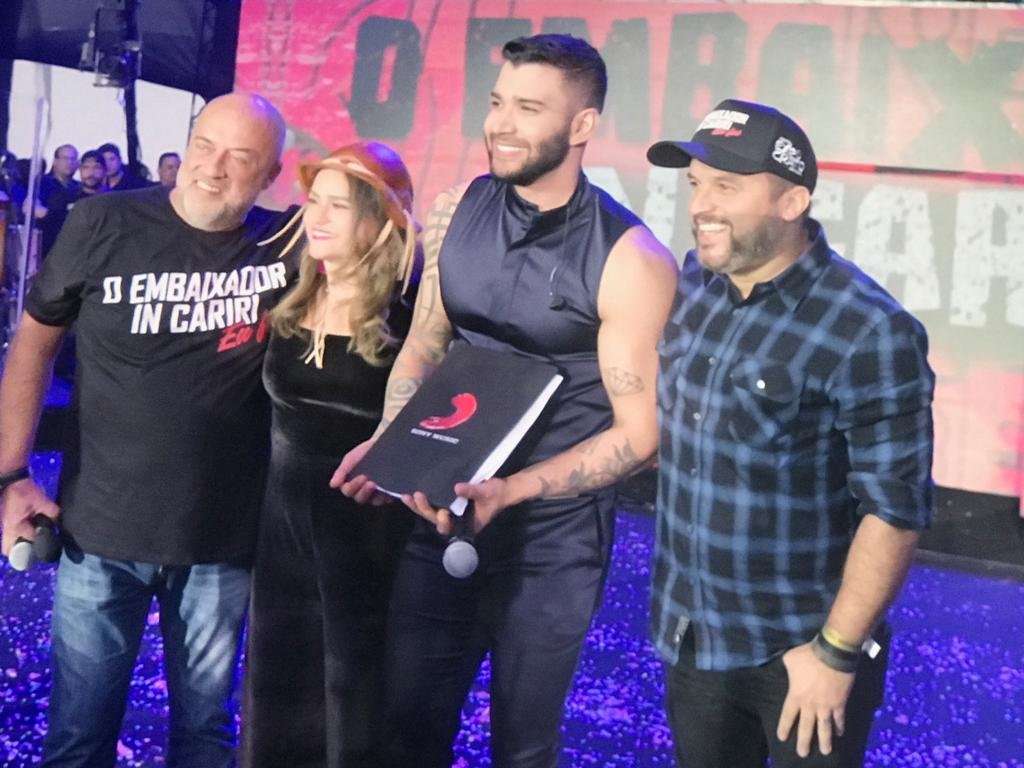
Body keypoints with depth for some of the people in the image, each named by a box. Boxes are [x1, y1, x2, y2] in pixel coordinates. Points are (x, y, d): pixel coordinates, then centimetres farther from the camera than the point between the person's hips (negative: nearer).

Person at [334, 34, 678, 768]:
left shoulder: (631, 261, -18)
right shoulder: (454, 213, -2)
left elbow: (639, 431, -15)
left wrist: (510, 491, -25)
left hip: (551, 541, -4)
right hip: (444, 516, 4)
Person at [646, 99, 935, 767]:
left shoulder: (868, 333, -21)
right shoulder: (690, 286, -1)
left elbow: (895, 506, -19)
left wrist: (837, 651, -17)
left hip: (802, 648, -5)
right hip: (691, 639, 6)